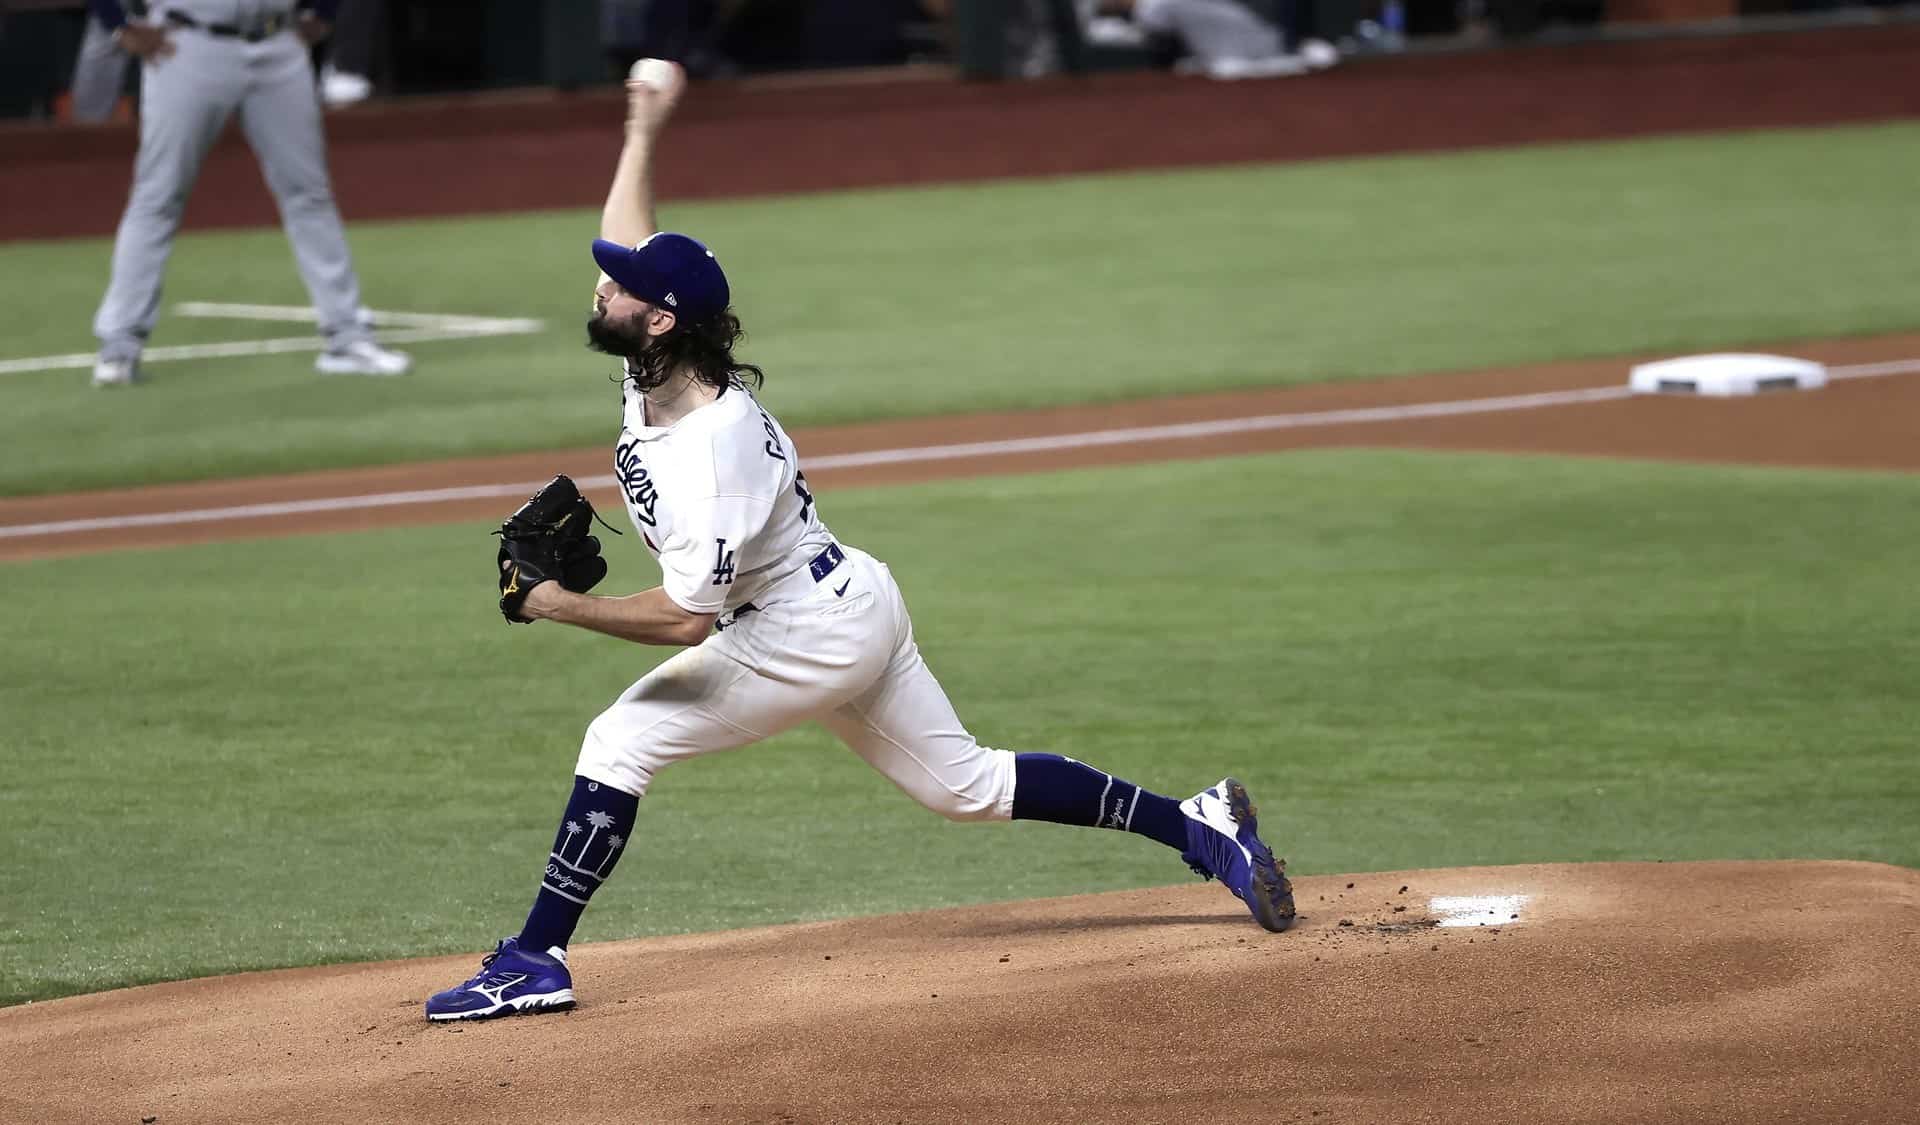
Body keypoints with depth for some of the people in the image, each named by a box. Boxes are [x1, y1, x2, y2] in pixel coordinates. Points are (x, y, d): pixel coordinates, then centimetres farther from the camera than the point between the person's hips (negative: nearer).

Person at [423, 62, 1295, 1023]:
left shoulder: (707, 457, -30)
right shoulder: (655, 369, -5)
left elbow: (685, 618, -30)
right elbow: (632, 246, 14)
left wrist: (558, 606, -25)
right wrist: (642, 131, 15)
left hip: (809, 639, -10)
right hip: (855, 607, 10)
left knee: (619, 743, -11)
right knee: (965, 783, 17)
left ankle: (533, 962, -8)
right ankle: (1199, 826, 19)